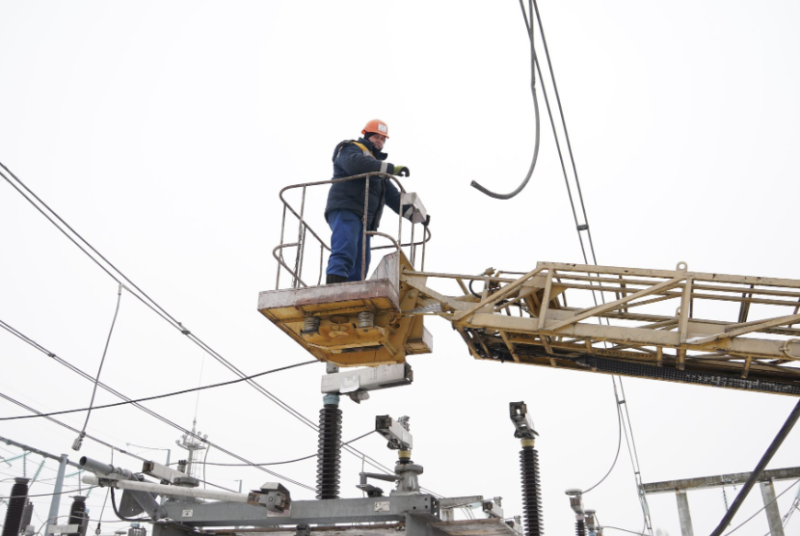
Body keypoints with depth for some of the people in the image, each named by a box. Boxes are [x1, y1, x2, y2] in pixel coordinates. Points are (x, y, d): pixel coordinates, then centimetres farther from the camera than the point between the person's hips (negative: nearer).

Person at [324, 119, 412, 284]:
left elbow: (393, 196, 27)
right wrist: (391, 168, -23)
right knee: (344, 255, -27)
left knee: (359, 269, -4)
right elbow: (355, 163, -17)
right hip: (345, 210, -8)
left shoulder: (377, 167, 33)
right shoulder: (352, 149, 9)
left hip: (364, 219, 9)